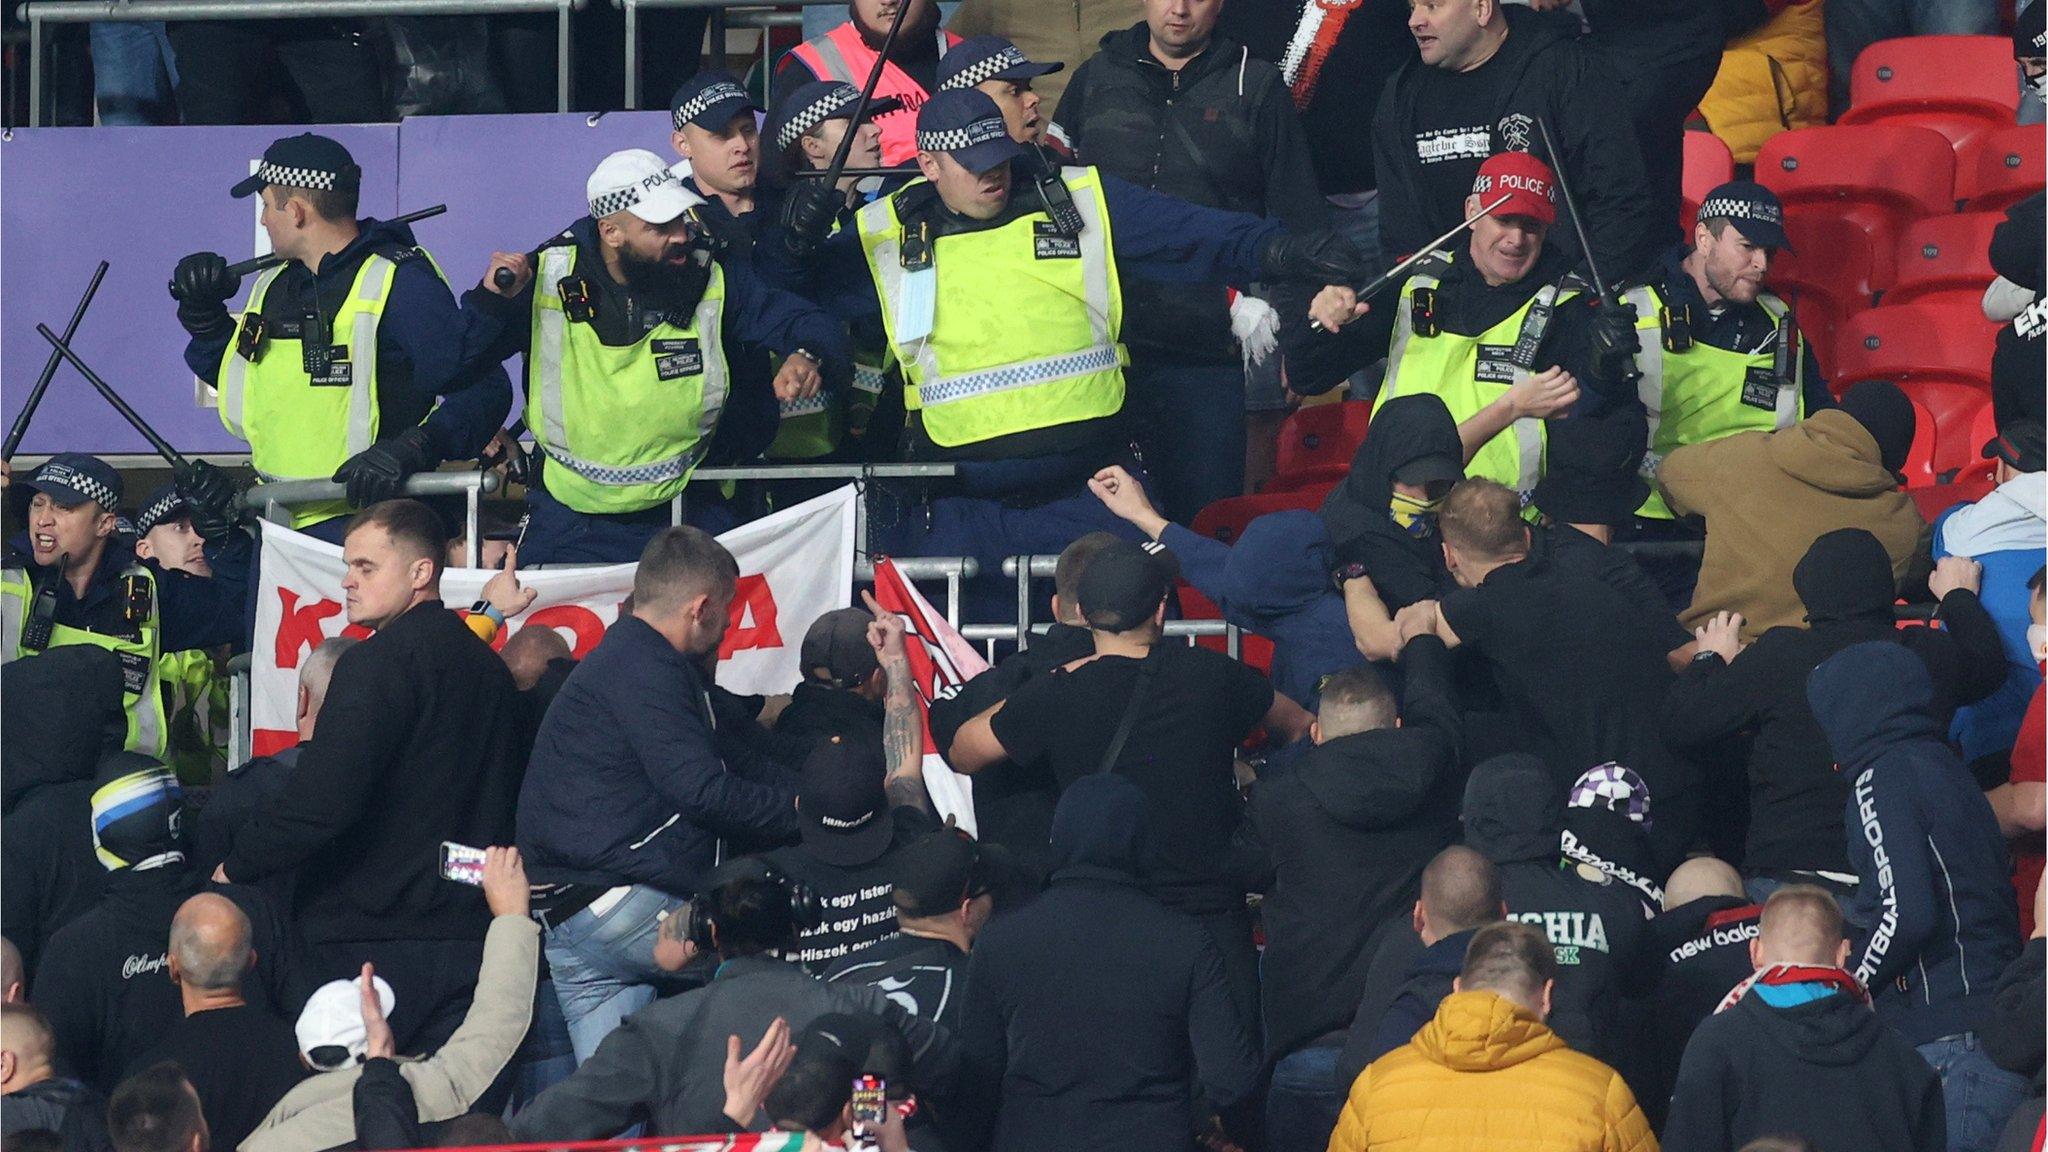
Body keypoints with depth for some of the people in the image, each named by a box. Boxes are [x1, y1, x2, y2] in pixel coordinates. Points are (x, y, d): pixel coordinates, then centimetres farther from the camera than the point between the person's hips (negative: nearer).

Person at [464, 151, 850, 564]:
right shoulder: (547, 278, -8)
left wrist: (808, 355, -27)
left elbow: (808, 323, -3)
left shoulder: (713, 278, -5)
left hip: (685, 514, 1)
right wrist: (489, 298, -25)